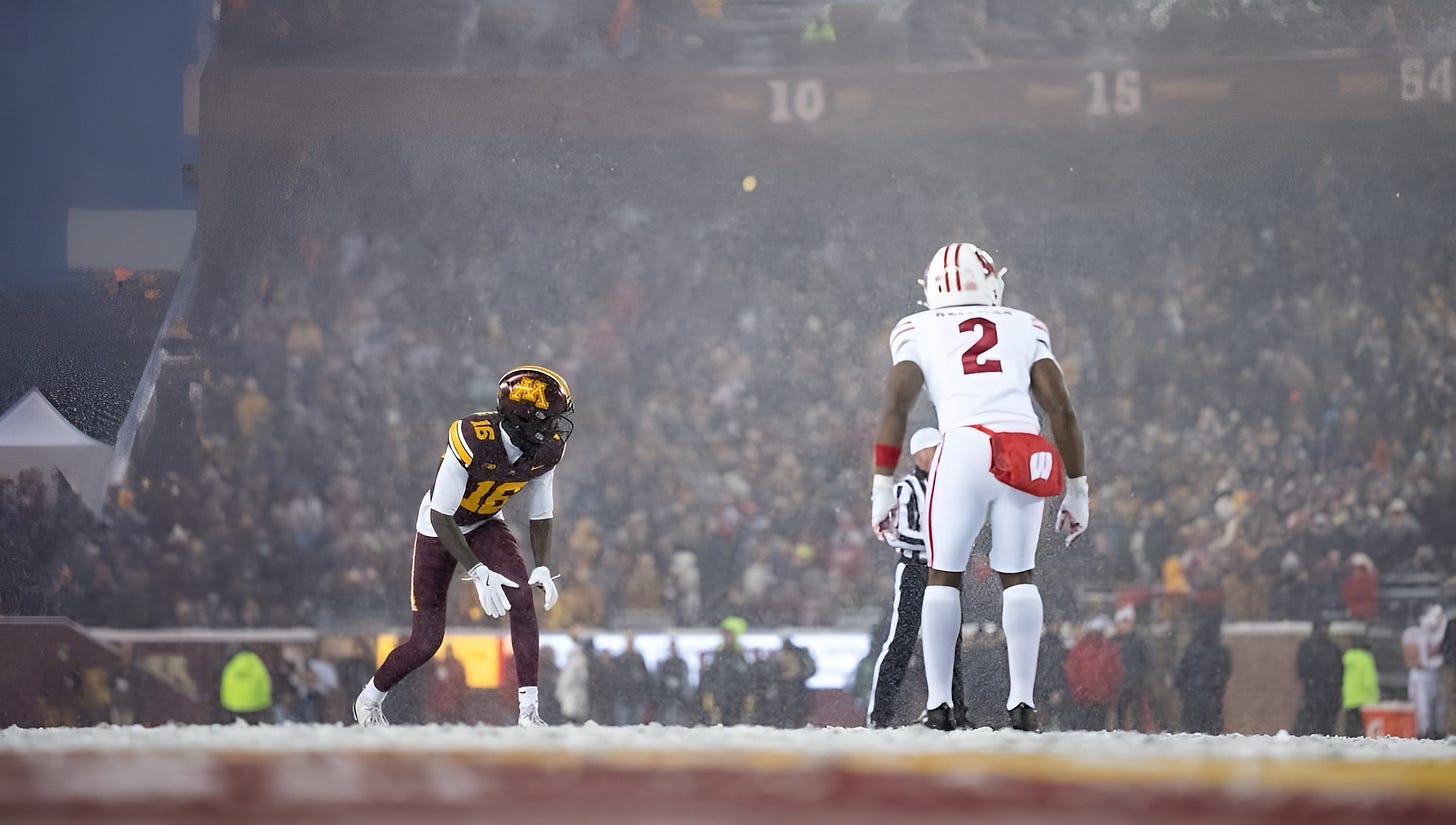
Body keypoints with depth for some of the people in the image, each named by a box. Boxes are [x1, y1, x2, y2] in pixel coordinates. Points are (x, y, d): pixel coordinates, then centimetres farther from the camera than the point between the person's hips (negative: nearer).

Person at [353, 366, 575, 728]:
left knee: (522, 597, -24)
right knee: (426, 641, -2)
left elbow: (540, 516, -2)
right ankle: (370, 697, 28)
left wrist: (543, 568, -19)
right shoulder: (472, 440, -36)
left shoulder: (545, 450, -17)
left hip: (486, 524, 4)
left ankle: (529, 712, -22)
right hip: (440, 529, -4)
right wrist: (479, 573, -39)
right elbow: (441, 518, -32)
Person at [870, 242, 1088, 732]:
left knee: (944, 576, 11)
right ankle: (1022, 701, 6)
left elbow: (896, 405, 5)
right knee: (1018, 576, 14)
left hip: (964, 448, -2)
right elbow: (1061, 409, 16)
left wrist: (881, 487, 5)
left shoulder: (918, 332, 18)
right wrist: (1077, 490, 19)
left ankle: (938, 703, 5)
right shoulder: (1026, 329, 23)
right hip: (1026, 457, 2)